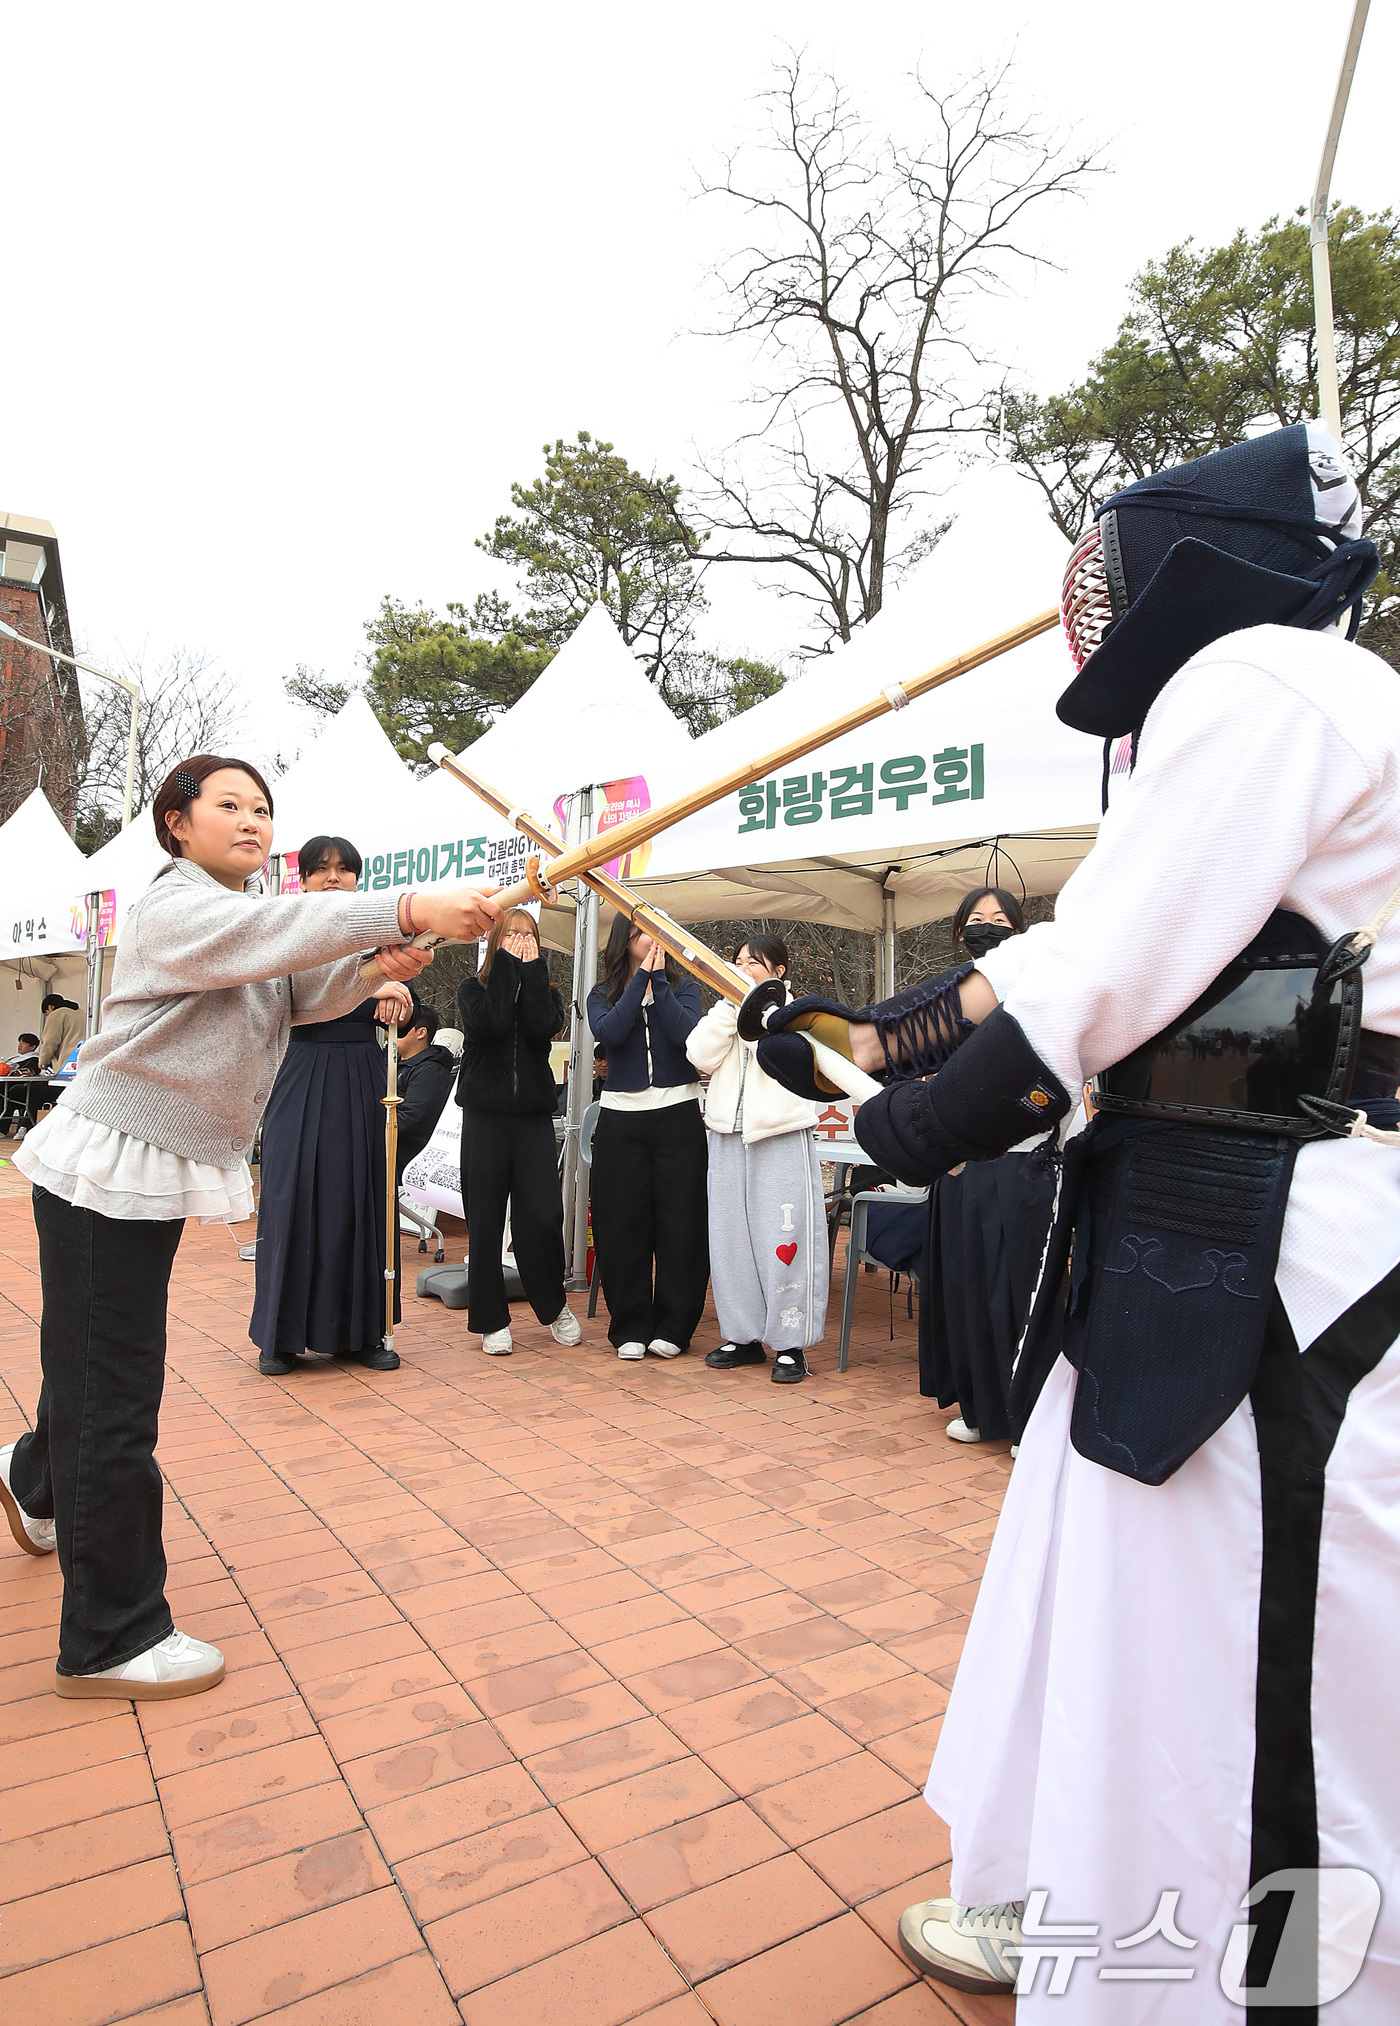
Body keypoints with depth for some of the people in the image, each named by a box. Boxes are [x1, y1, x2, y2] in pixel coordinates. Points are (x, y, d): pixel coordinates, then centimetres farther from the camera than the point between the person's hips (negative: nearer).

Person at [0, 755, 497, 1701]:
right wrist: (413, 910, -45)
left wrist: (376, 968, -17)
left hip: (163, 1173, 9)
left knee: (99, 1364, 26)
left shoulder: (246, 907, 13)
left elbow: (308, 993, 3)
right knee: (115, 1400, -3)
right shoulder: (173, 908, -17)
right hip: (109, 1171, -9)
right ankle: (111, 1639, 9)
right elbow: (281, 927, -35)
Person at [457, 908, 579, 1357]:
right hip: (485, 1117, -1)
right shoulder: (473, 989, 9)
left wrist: (532, 969, -5)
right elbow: (490, 1024, -14)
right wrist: (507, 966, -5)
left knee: (542, 1216, -6)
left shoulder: (545, 993, 13)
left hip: (534, 1117, 1)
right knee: (485, 1222, 1)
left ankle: (554, 1305, 18)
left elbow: (544, 1028, -10)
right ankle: (492, 1321, 13)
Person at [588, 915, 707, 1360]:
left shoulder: (682, 986, 8)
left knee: (679, 1220, 0)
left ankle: (673, 1327, 11)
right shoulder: (602, 995, 11)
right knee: (624, 1223, 3)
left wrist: (659, 981, -9)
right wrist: (641, 977, -8)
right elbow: (610, 1032, -12)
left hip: (678, 1114, -1)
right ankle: (630, 1327, 15)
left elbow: (684, 1033, -11)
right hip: (621, 1118, 1)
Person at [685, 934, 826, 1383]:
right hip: (727, 1136, 5)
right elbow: (702, 1057, 0)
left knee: (783, 1237, -5)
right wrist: (728, 1004, -5)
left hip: (782, 1136, -5)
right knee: (731, 1237, 7)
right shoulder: (724, 1012, 17)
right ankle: (744, 1335, 19)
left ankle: (790, 1343, 4)